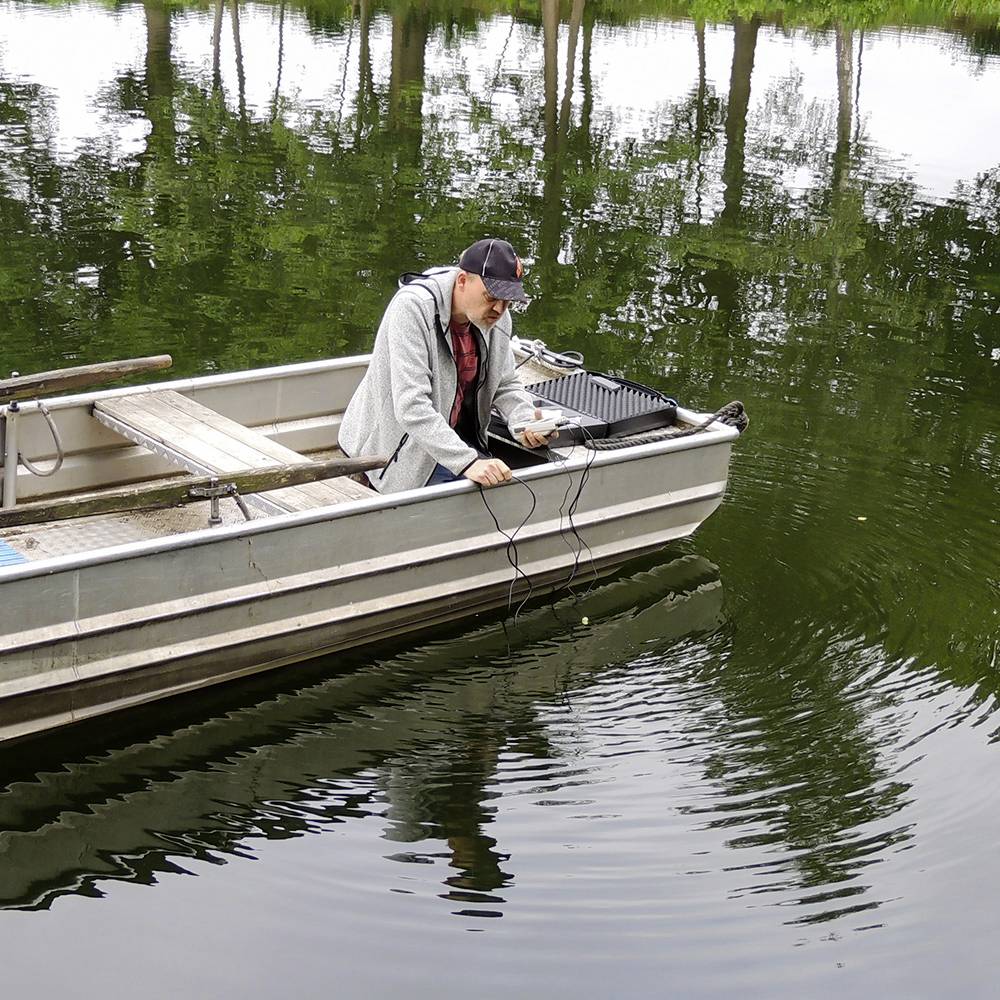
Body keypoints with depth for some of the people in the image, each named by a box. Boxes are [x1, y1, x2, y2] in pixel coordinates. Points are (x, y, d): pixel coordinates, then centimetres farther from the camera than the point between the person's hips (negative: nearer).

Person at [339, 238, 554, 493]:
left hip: (456, 440, 7)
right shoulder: (413, 307, -26)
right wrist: (467, 462, -41)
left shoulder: (496, 316, -3)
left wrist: (524, 421, -15)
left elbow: (505, 385, 9)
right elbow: (410, 407, -33)